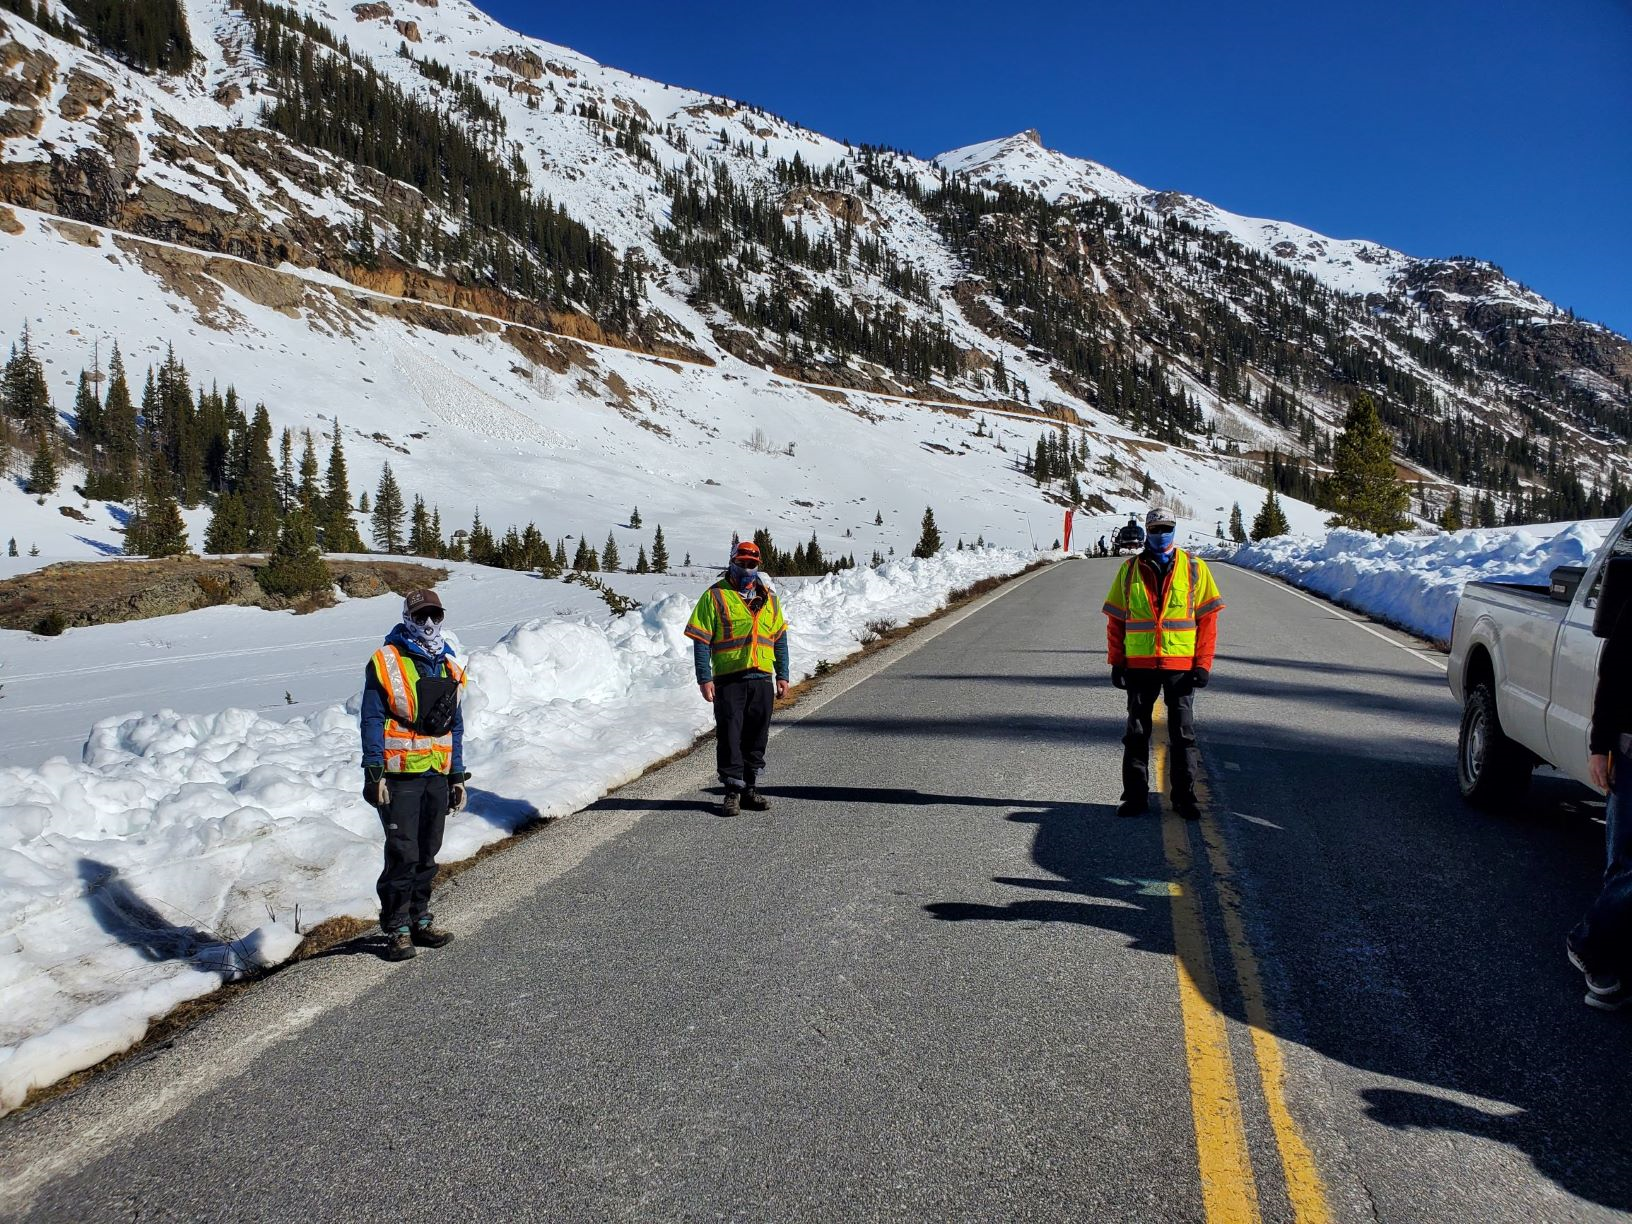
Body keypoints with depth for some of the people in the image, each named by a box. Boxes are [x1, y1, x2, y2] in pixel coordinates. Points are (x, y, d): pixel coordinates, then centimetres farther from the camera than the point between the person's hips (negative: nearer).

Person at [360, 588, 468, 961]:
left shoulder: (450, 667, 13)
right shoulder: (385, 662, -6)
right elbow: (372, 720, -9)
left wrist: (458, 775, 14)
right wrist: (374, 772, -15)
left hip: (437, 775, 6)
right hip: (399, 776, -6)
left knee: (427, 855, 12)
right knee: (403, 855, -5)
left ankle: (419, 920, 24)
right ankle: (397, 930, 5)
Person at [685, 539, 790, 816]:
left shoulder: (768, 598, 14)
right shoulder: (715, 596, 0)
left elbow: (780, 638, 17)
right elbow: (701, 640, -4)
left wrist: (782, 675, 10)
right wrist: (704, 678, -10)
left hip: (762, 679, 4)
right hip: (728, 679, -4)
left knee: (757, 736, 8)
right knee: (730, 735, -3)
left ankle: (750, 788, 18)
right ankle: (733, 791, 6)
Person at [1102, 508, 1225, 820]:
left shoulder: (1194, 568, 3)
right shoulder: (1130, 569, 6)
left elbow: (1208, 618, 1)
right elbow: (1115, 619, 8)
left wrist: (1203, 663, -6)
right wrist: (1116, 662, 2)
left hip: (1181, 665, -1)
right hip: (1139, 665, 1)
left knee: (1183, 733, 4)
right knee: (1136, 732, 5)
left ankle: (1184, 796, 13)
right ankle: (1135, 796, 13)